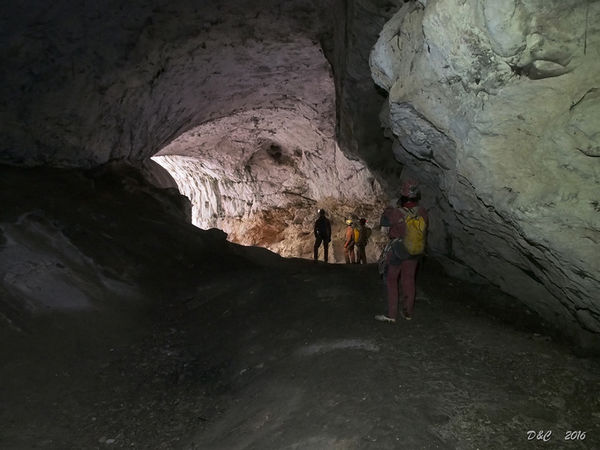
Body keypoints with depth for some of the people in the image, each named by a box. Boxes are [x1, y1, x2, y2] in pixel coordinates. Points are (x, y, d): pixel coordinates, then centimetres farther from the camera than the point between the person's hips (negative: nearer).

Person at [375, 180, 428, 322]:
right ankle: (408, 312, 29)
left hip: (397, 251, -4)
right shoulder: (422, 212, -13)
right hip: (414, 252, 4)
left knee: (391, 280, 10)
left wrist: (389, 208, 7)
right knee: (409, 281, 17)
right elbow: (425, 227, 5)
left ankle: (391, 314, 10)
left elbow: (383, 222, -6)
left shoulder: (396, 213, -26)